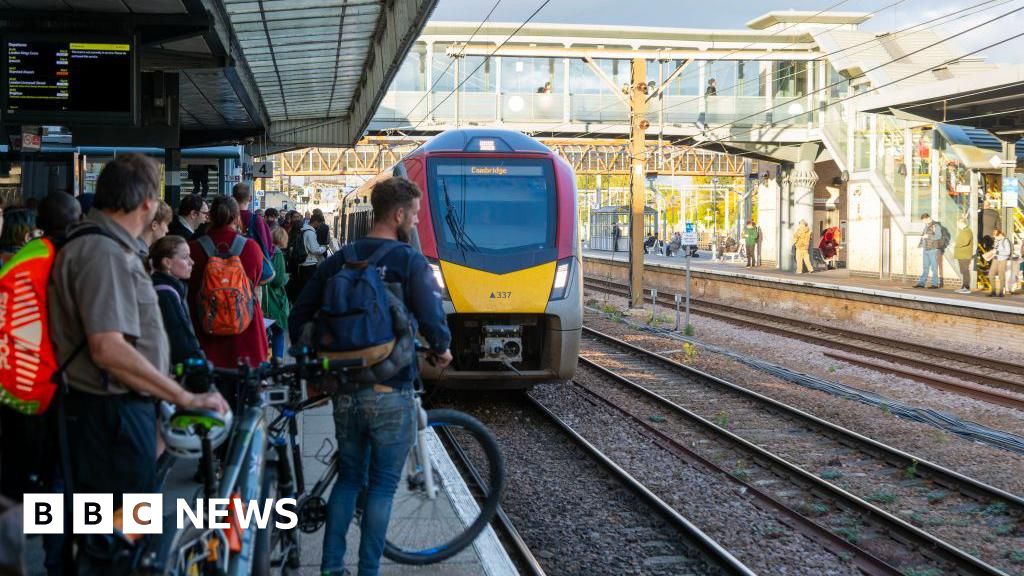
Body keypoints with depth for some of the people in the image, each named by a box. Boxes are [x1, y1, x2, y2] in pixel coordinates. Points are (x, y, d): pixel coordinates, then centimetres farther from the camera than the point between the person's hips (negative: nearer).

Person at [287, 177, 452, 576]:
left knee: (349, 477, 18)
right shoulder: (410, 262, -10)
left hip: (345, 389, 5)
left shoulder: (339, 260, 5)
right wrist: (441, 351, 4)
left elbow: (299, 315, 7)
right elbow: (432, 321, -17)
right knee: (383, 483, 6)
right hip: (390, 393, -5)